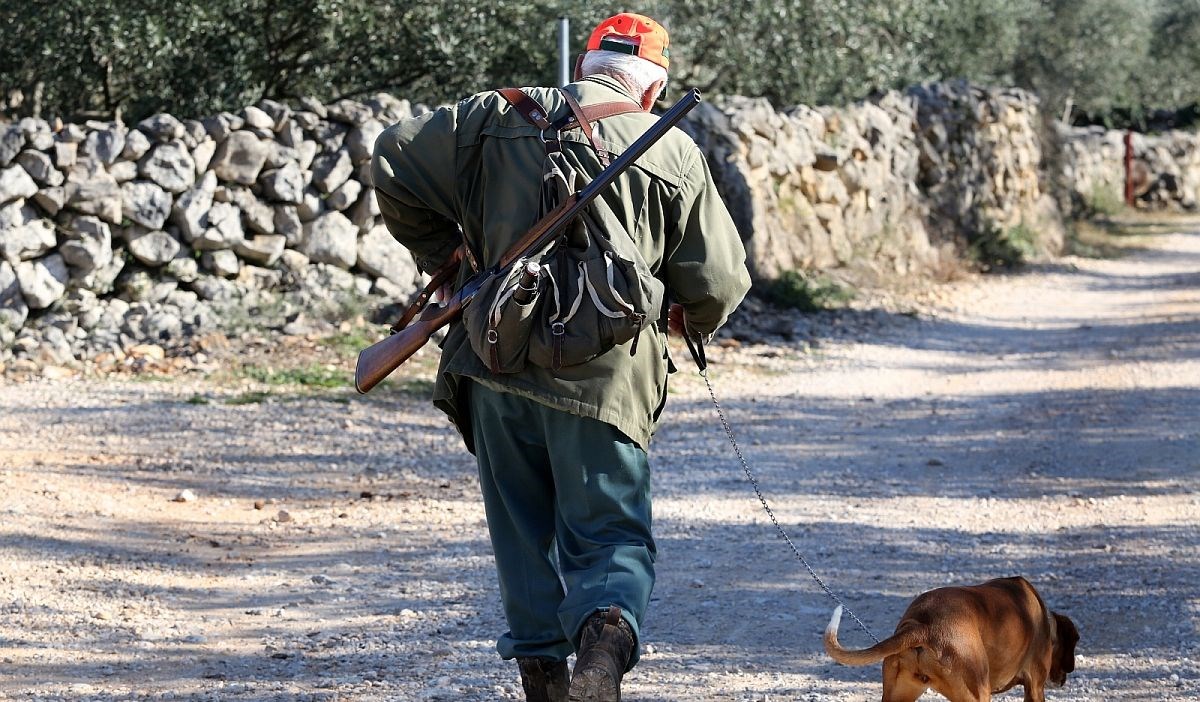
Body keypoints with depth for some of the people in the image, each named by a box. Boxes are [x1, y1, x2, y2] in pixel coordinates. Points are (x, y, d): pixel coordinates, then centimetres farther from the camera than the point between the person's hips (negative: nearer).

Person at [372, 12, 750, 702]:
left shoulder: (499, 116, 6)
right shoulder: (675, 153, 2)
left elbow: (396, 161, 4)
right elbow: (719, 285, 3)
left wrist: (445, 257, 15)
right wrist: (687, 318, 26)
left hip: (499, 364, 2)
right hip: (608, 379, -2)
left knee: (525, 538, 18)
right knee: (612, 536, 5)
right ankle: (605, 639, -24)